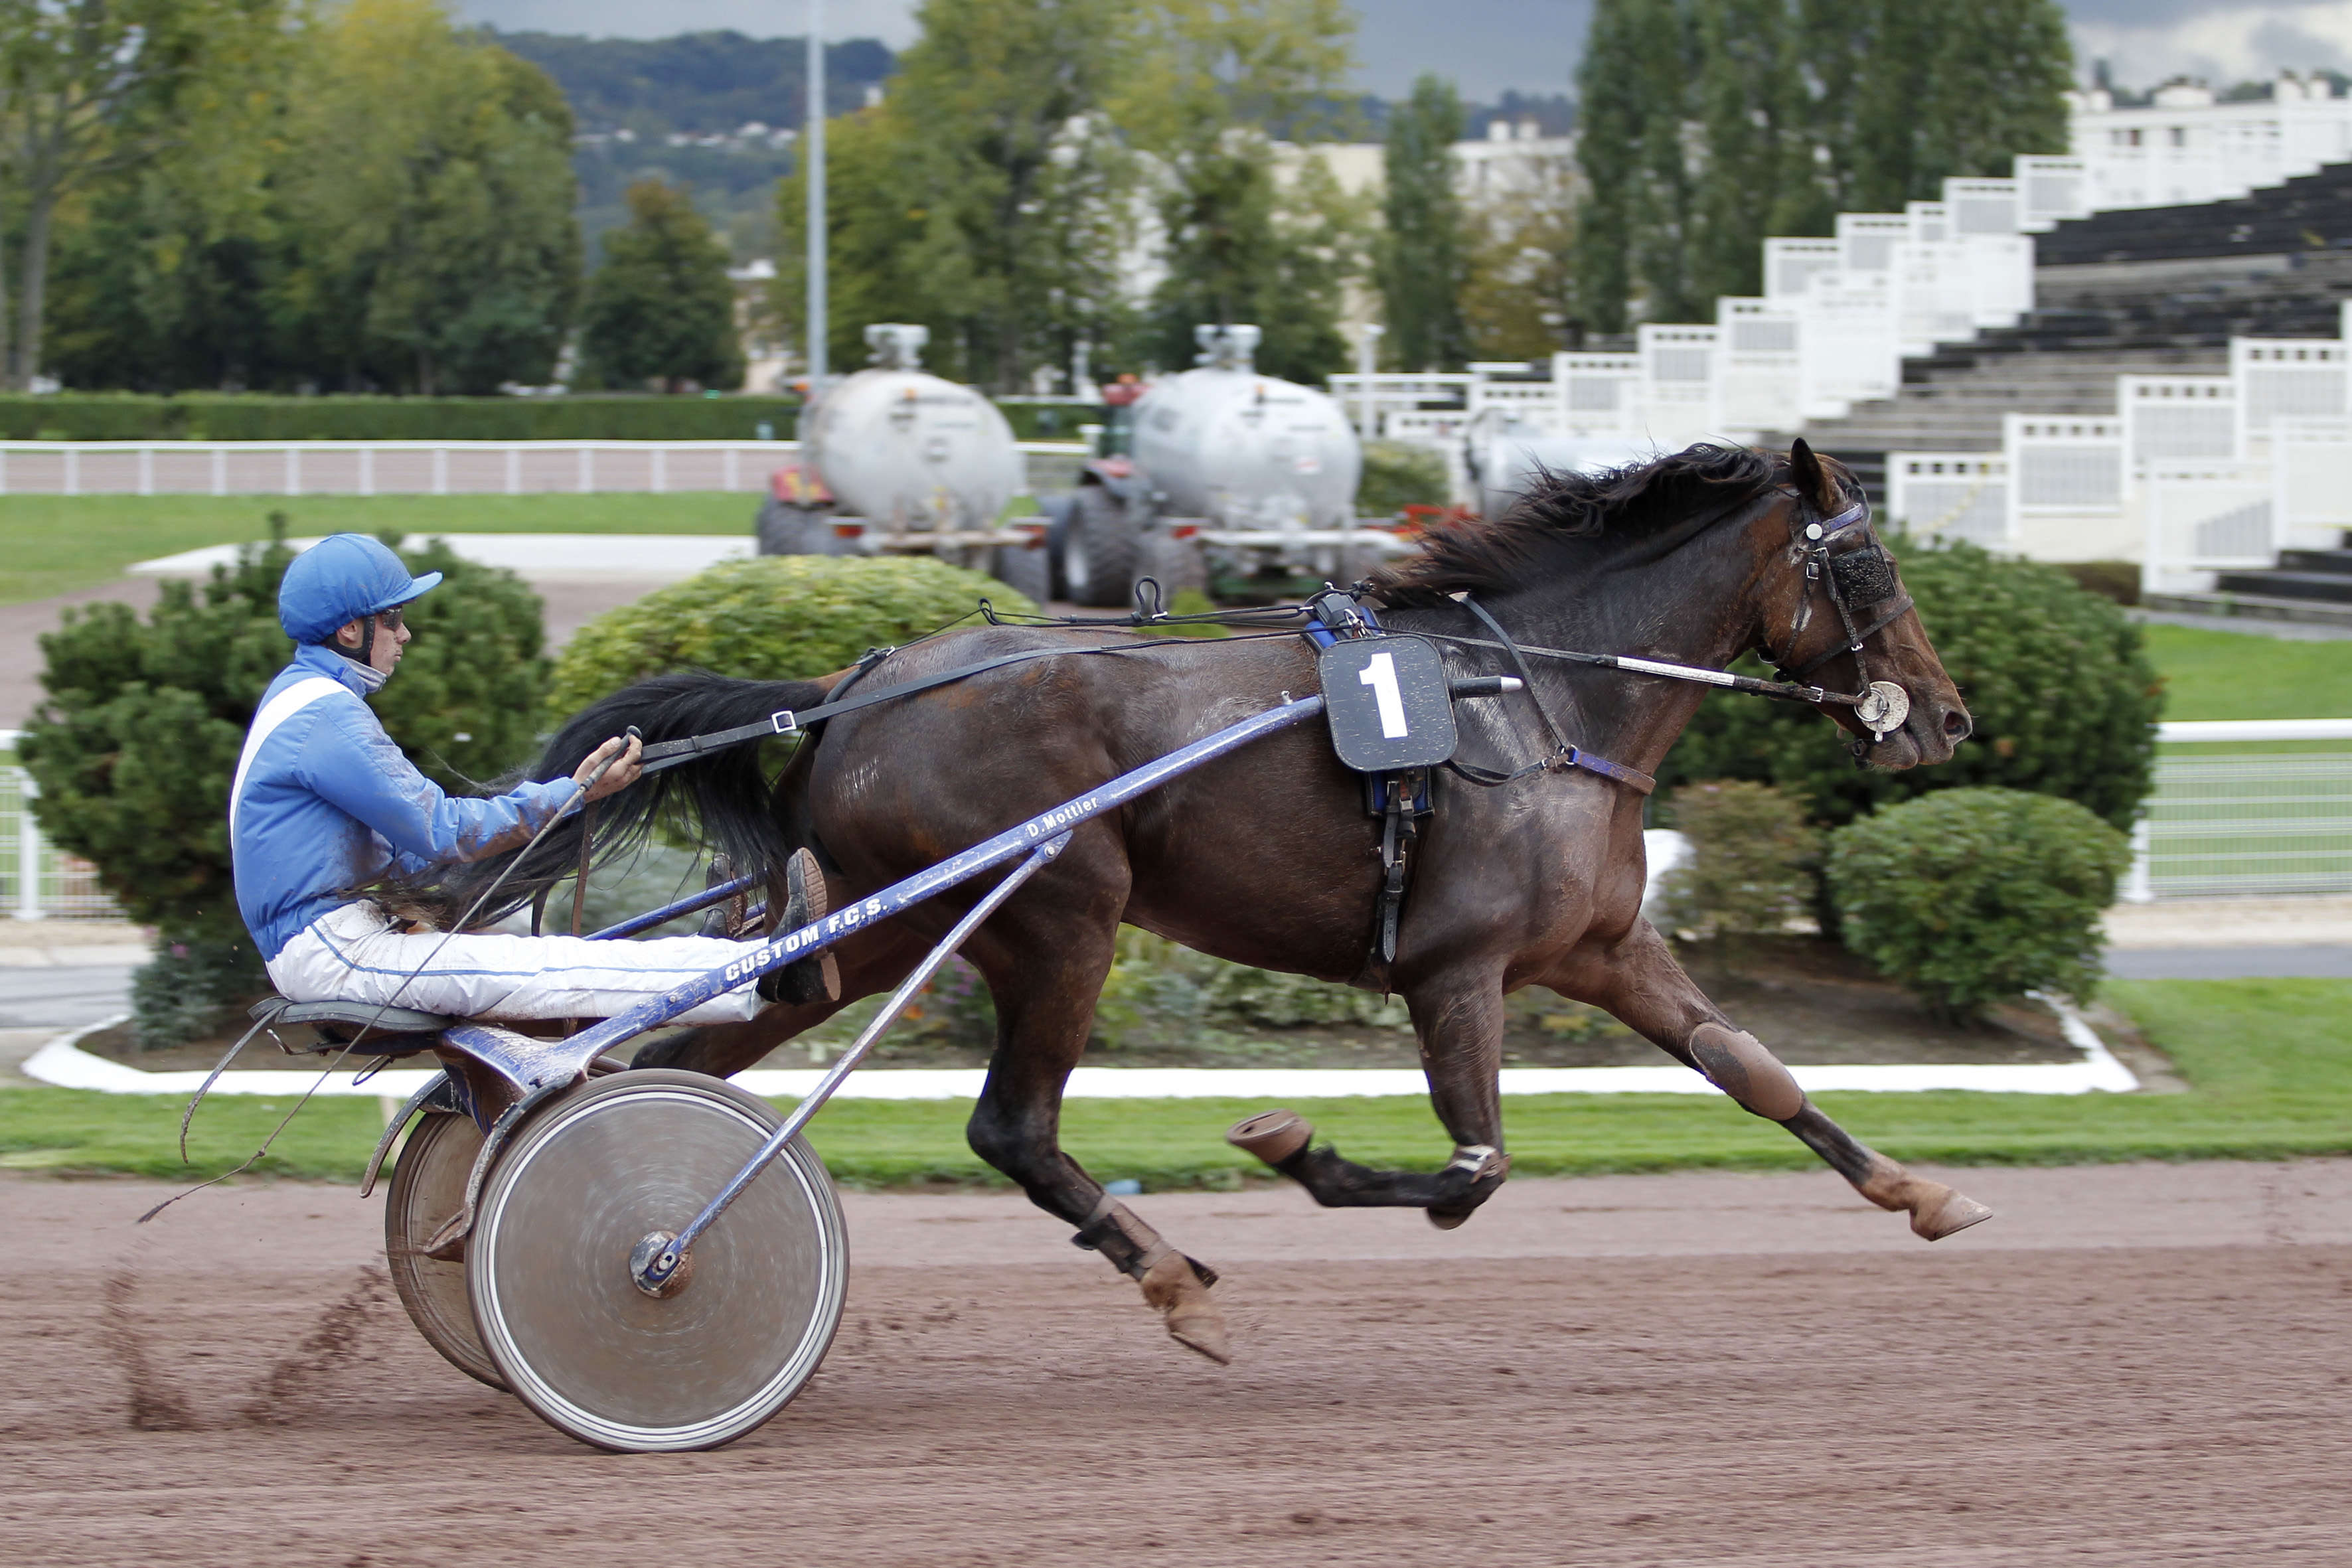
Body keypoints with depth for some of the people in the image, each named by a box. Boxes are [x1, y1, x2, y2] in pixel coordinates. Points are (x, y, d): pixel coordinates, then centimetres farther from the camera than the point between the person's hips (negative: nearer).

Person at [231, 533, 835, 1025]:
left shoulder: (299, 695, 17)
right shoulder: (326, 716, -18)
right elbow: (441, 832, -19)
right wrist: (574, 793, -16)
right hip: (332, 953, -11)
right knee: (560, 971, -17)